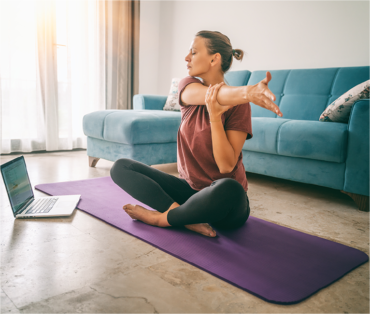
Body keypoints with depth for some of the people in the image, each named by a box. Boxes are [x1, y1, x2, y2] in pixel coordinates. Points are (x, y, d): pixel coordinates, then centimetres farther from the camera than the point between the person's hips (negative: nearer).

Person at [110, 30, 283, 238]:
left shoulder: (238, 104, -11)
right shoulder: (188, 86, 0)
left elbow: (226, 166, -19)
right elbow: (214, 95, -26)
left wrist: (214, 115, -30)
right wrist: (248, 91, -47)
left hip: (224, 203, -4)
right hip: (190, 188, 5)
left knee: (229, 189, -40)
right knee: (121, 167, -8)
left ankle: (161, 218, -15)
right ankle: (188, 217, -23)